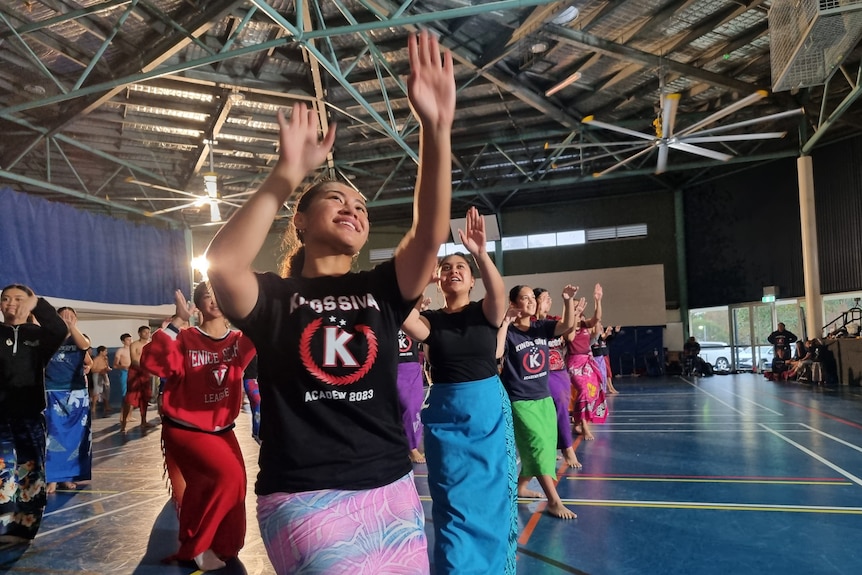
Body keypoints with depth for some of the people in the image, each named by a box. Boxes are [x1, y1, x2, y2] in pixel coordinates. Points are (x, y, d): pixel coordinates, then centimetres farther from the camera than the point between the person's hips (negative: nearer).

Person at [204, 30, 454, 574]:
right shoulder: (273, 298, -2)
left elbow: (432, 232, -12)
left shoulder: (380, 290, 5)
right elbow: (222, 262, -24)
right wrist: (287, 174, -27)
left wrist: (437, 129, -24)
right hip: (305, 498, -4)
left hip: (392, 489, 4)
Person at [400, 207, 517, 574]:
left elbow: (499, 294, -25)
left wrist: (480, 253, -42)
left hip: (489, 410, 0)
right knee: (453, 500, 5)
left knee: (491, 496, 9)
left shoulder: (486, 313, -2)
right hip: (445, 415, 1)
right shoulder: (431, 320, 0)